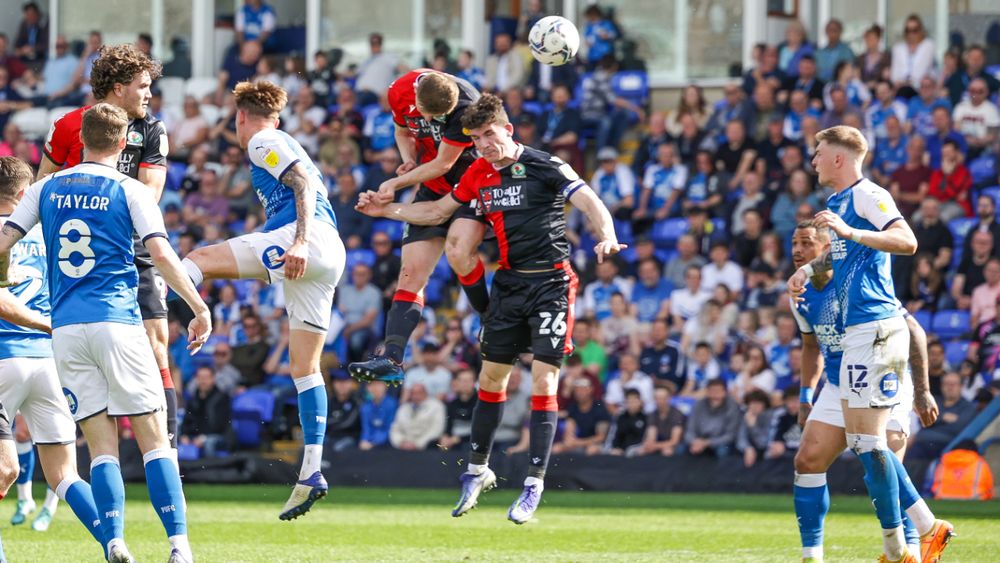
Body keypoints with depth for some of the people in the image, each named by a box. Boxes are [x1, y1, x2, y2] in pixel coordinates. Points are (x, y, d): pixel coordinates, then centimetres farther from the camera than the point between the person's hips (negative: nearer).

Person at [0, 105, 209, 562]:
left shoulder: (47, 189, 12)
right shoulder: (130, 191, 2)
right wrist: (200, 309, -2)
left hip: (65, 329, 3)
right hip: (117, 322, -3)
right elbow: (162, 255, -8)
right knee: (154, 439, -2)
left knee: (101, 443, 4)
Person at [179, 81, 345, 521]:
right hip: (329, 259, 9)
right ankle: (311, 473, 2)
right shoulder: (286, 146, 33)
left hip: (309, 238, -9)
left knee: (199, 260, -14)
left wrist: (299, 241, -23)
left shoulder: (264, 143, 4)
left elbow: (304, 183, -11)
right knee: (303, 366, 7)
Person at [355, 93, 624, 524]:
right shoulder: (479, 174, 8)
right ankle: (478, 470, 26)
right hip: (509, 282, 6)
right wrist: (386, 209, 18)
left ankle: (534, 485, -6)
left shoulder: (545, 166, -11)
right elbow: (438, 212, 22)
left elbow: (591, 204, -19)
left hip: (551, 282, -6)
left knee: (543, 381, -10)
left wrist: (606, 238, -38)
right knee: (491, 376, 10)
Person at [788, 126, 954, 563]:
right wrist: (808, 268, 25)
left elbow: (907, 241, -26)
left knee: (868, 440, -10)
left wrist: (850, 232, -36)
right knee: (861, 440, 11)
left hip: (874, 328, -10)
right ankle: (927, 527, 11)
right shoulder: (838, 202, 21)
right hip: (860, 330, 10)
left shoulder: (867, 196, -10)